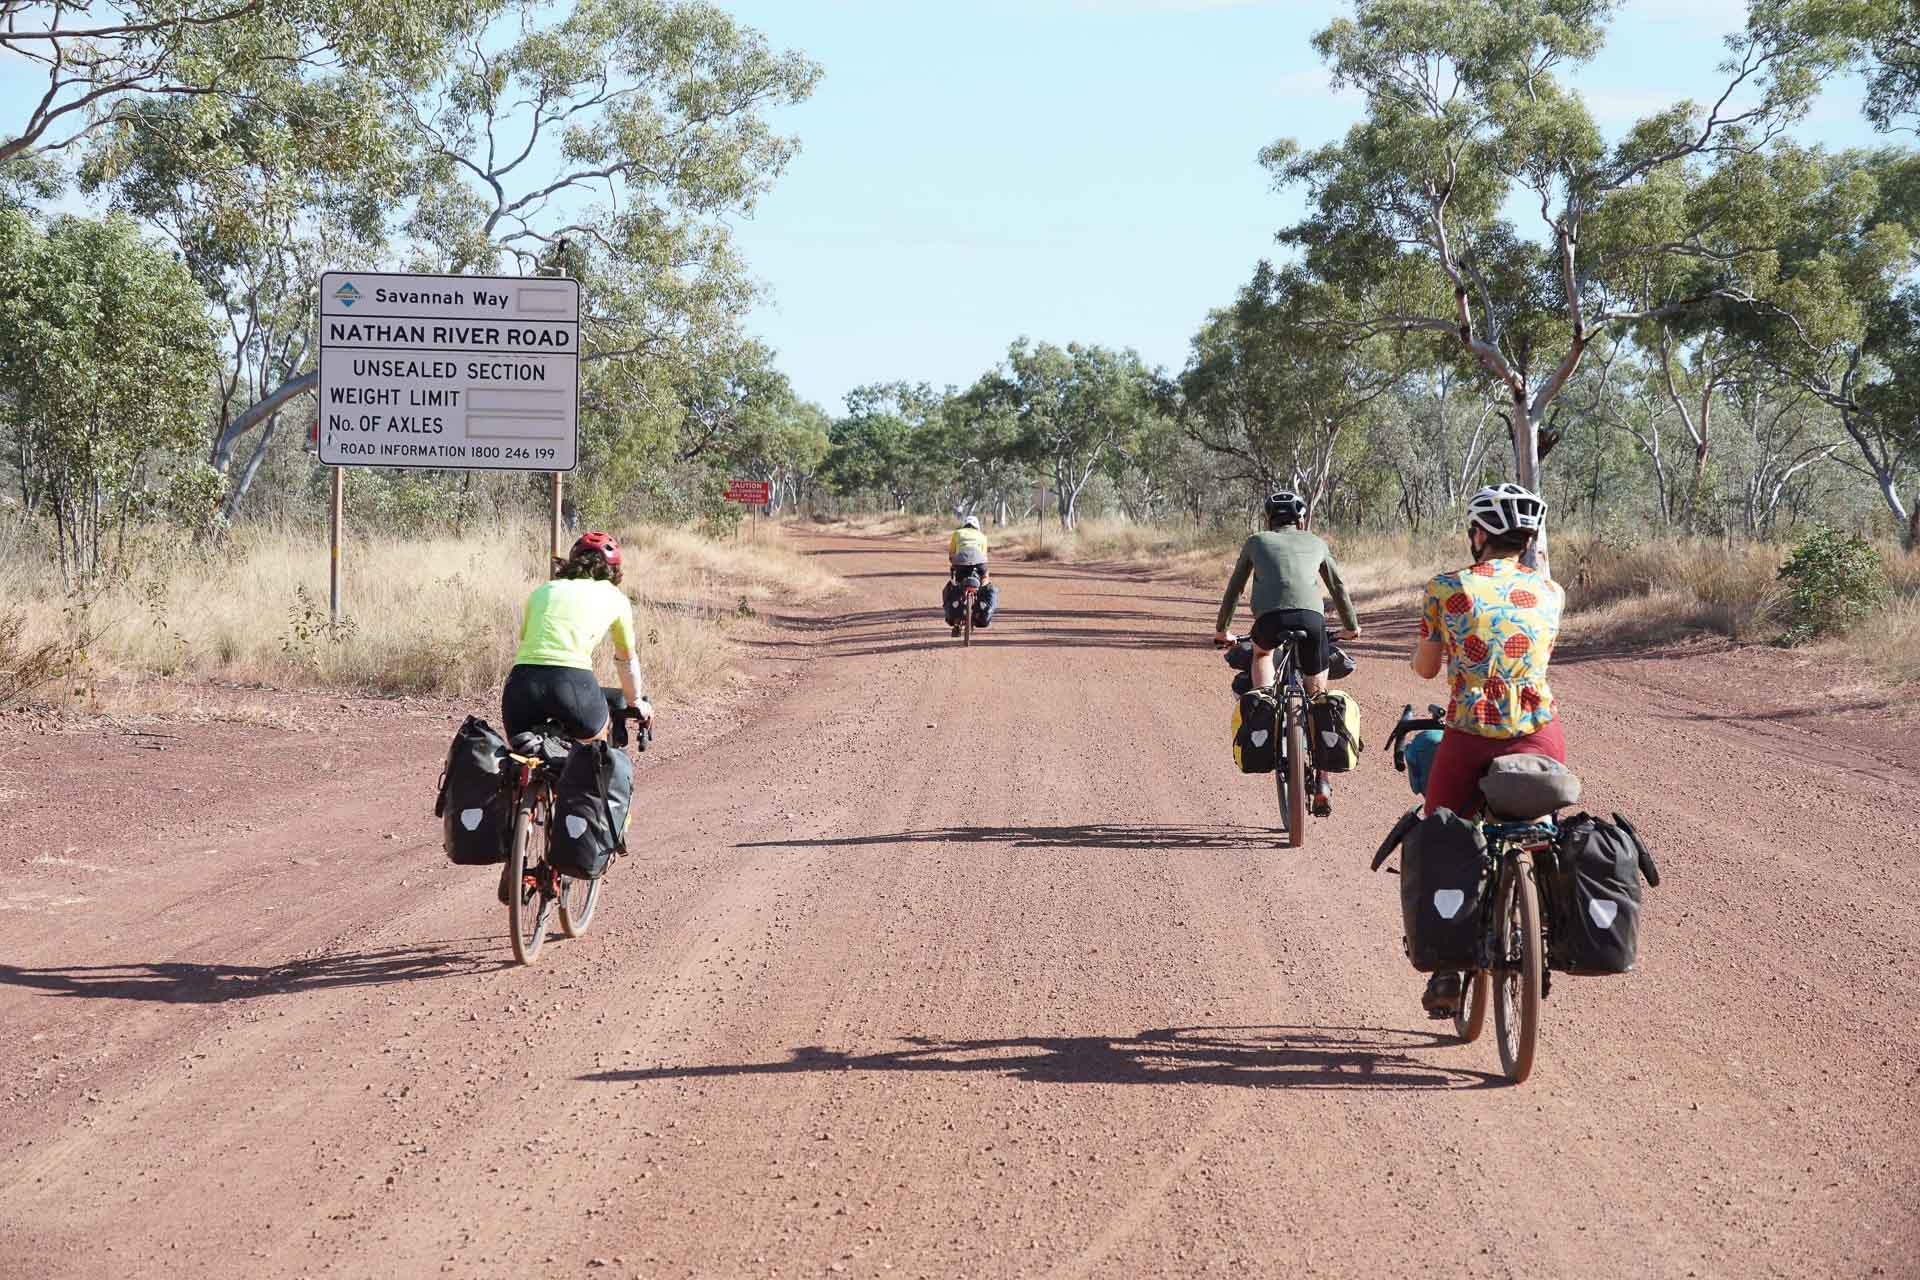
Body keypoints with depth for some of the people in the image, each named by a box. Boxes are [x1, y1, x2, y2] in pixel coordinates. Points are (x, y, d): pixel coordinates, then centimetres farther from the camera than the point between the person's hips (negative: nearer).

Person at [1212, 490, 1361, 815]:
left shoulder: (1257, 542, 26)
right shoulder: (1315, 543, 29)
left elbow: (1234, 589, 33)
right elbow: (1339, 587, 38)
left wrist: (1221, 630, 45)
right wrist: (1352, 626, 52)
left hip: (1271, 617, -1)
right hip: (1312, 617, 1)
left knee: (1262, 652, 36)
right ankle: (1321, 781, 9)